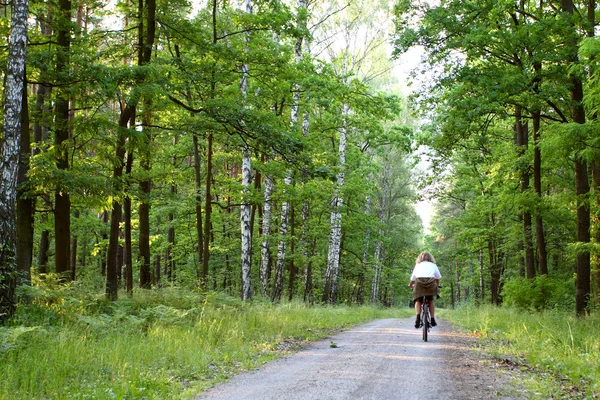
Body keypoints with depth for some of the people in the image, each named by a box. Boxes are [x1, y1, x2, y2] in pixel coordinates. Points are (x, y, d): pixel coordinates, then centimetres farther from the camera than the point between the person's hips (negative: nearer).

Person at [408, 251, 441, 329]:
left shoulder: (417, 265, 27)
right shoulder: (433, 265, 27)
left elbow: (412, 278, 28)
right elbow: (438, 277, 28)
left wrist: (410, 285, 46)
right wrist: (437, 285, 46)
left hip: (419, 281, 0)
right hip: (431, 281, 0)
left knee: (418, 300, 13)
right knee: (431, 300, 20)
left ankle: (418, 317, -10)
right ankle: (432, 320, 14)